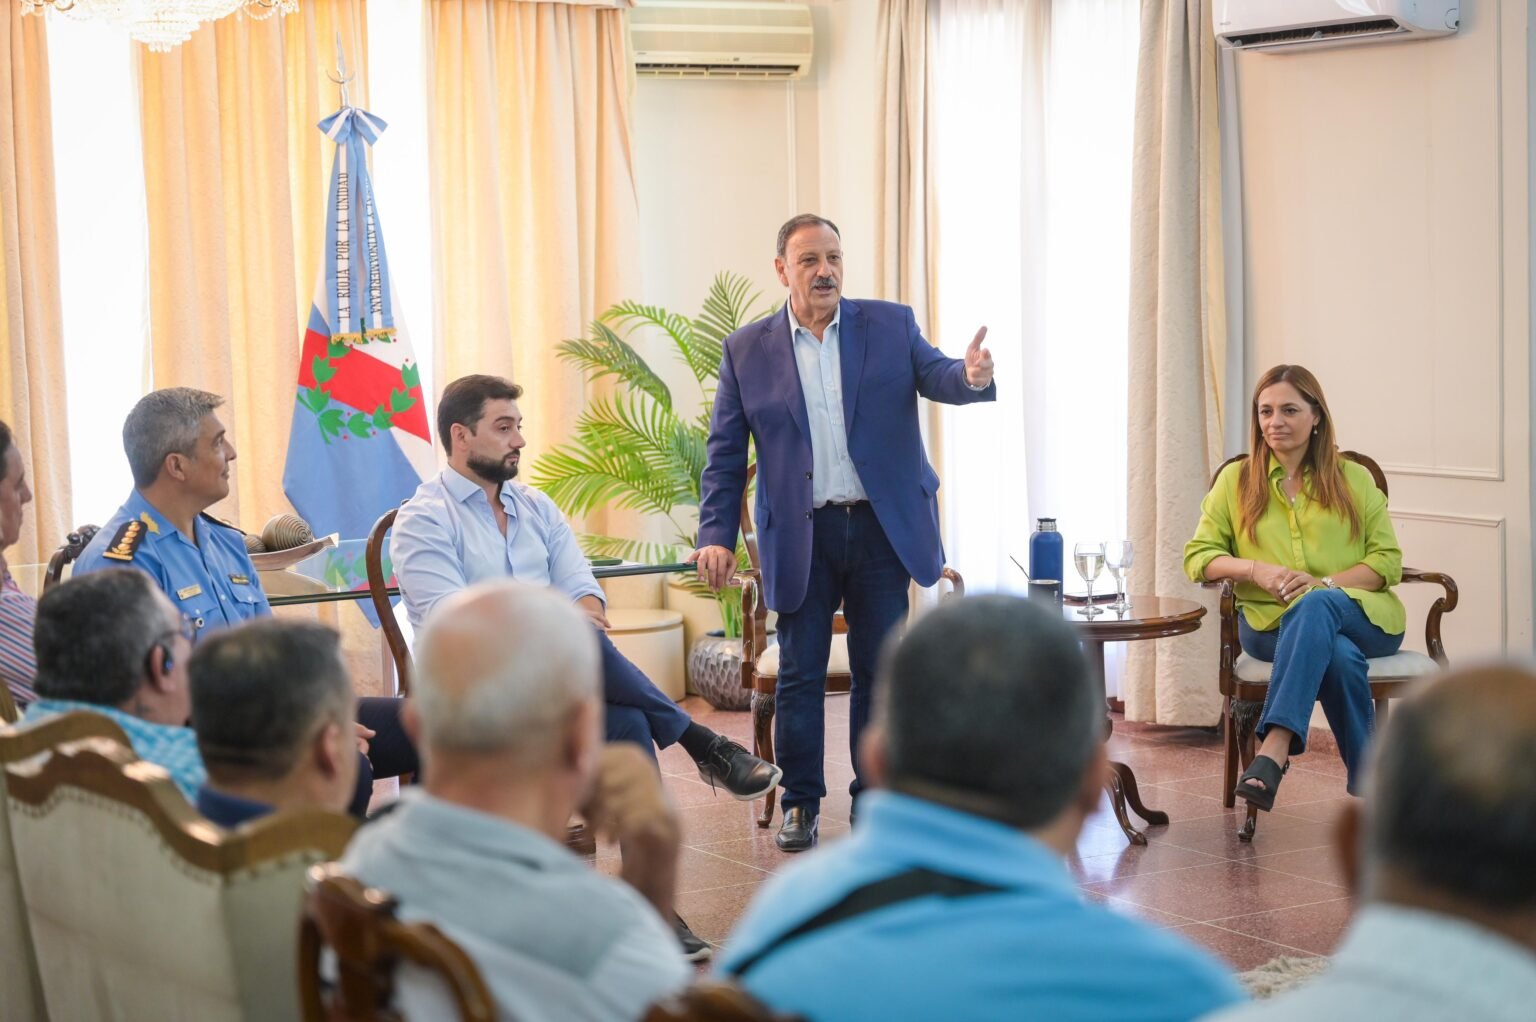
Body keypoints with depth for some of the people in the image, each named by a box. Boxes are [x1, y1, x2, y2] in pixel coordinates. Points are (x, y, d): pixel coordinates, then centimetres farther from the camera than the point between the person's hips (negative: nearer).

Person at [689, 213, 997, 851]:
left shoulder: (890, 326, 5)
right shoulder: (747, 350, 3)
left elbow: (937, 376, -8)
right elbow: (726, 453, 3)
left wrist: (971, 375, -32)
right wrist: (716, 535, -5)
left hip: (881, 528, 1)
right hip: (799, 537, 0)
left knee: (879, 671, 7)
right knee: (799, 673, 5)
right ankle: (800, 803, 18)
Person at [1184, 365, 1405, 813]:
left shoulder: (1355, 480, 16)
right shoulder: (1235, 480, 17)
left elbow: (1388, 560, 7)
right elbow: (1197, 556, 11)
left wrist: (1325, 583, -12)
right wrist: (1255, 569, -10)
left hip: (1361, 616, 0)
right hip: (1271, 622, 0)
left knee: (1317, 606, -39)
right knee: (1340, 657, -37)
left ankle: (1274, 749, -50)